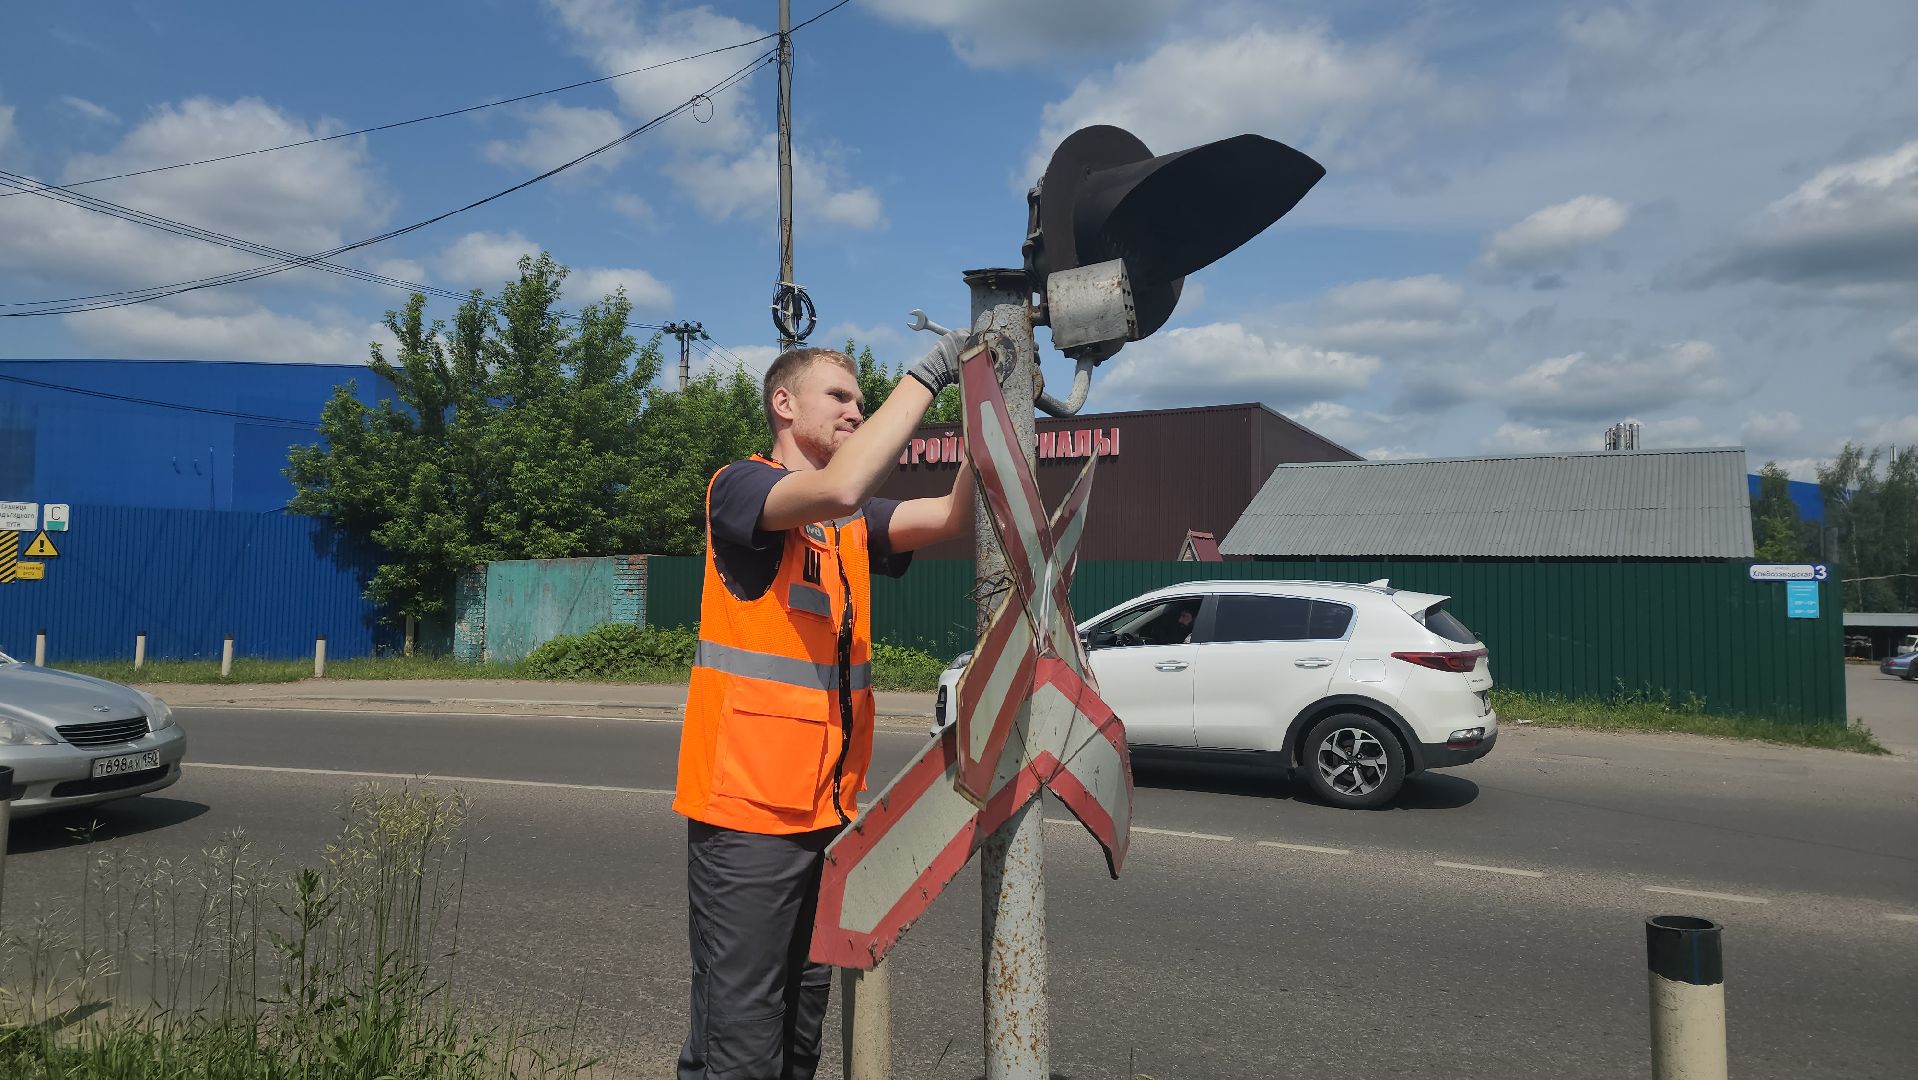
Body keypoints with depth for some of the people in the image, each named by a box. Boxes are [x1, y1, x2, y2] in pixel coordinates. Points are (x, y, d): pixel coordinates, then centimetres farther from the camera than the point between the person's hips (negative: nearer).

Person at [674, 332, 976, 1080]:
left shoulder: (854, 525, 14)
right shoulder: (740, 488, -8)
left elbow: (956, 515, 0)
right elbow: (840, 487, -28)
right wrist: (927, 373, -22)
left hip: (828, 806, 8)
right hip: (749, 805, -7)